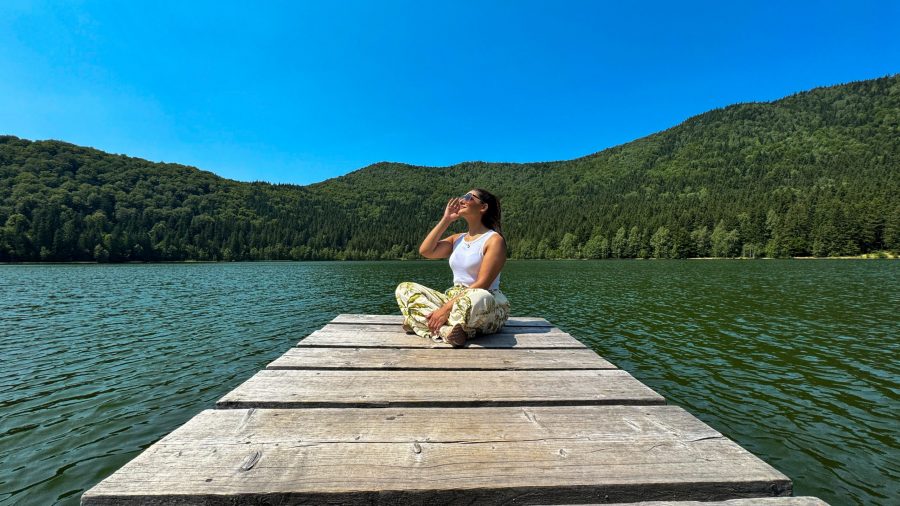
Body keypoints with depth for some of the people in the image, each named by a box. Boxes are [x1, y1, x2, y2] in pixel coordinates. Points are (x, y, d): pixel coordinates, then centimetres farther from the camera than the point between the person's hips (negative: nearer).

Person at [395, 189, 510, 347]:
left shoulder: (494, 239, -7)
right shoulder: (458, 239, 15)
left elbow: (482, 284, -17)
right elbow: (425, 251, 2)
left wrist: (447, 307, -24)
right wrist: (446, 220, 4)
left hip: (486, 305, -7)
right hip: (453, 299, 7)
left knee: (477, 298, -43)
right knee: (404, 288, -7)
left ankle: (422, 322, -23)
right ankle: (448, 329, -27)